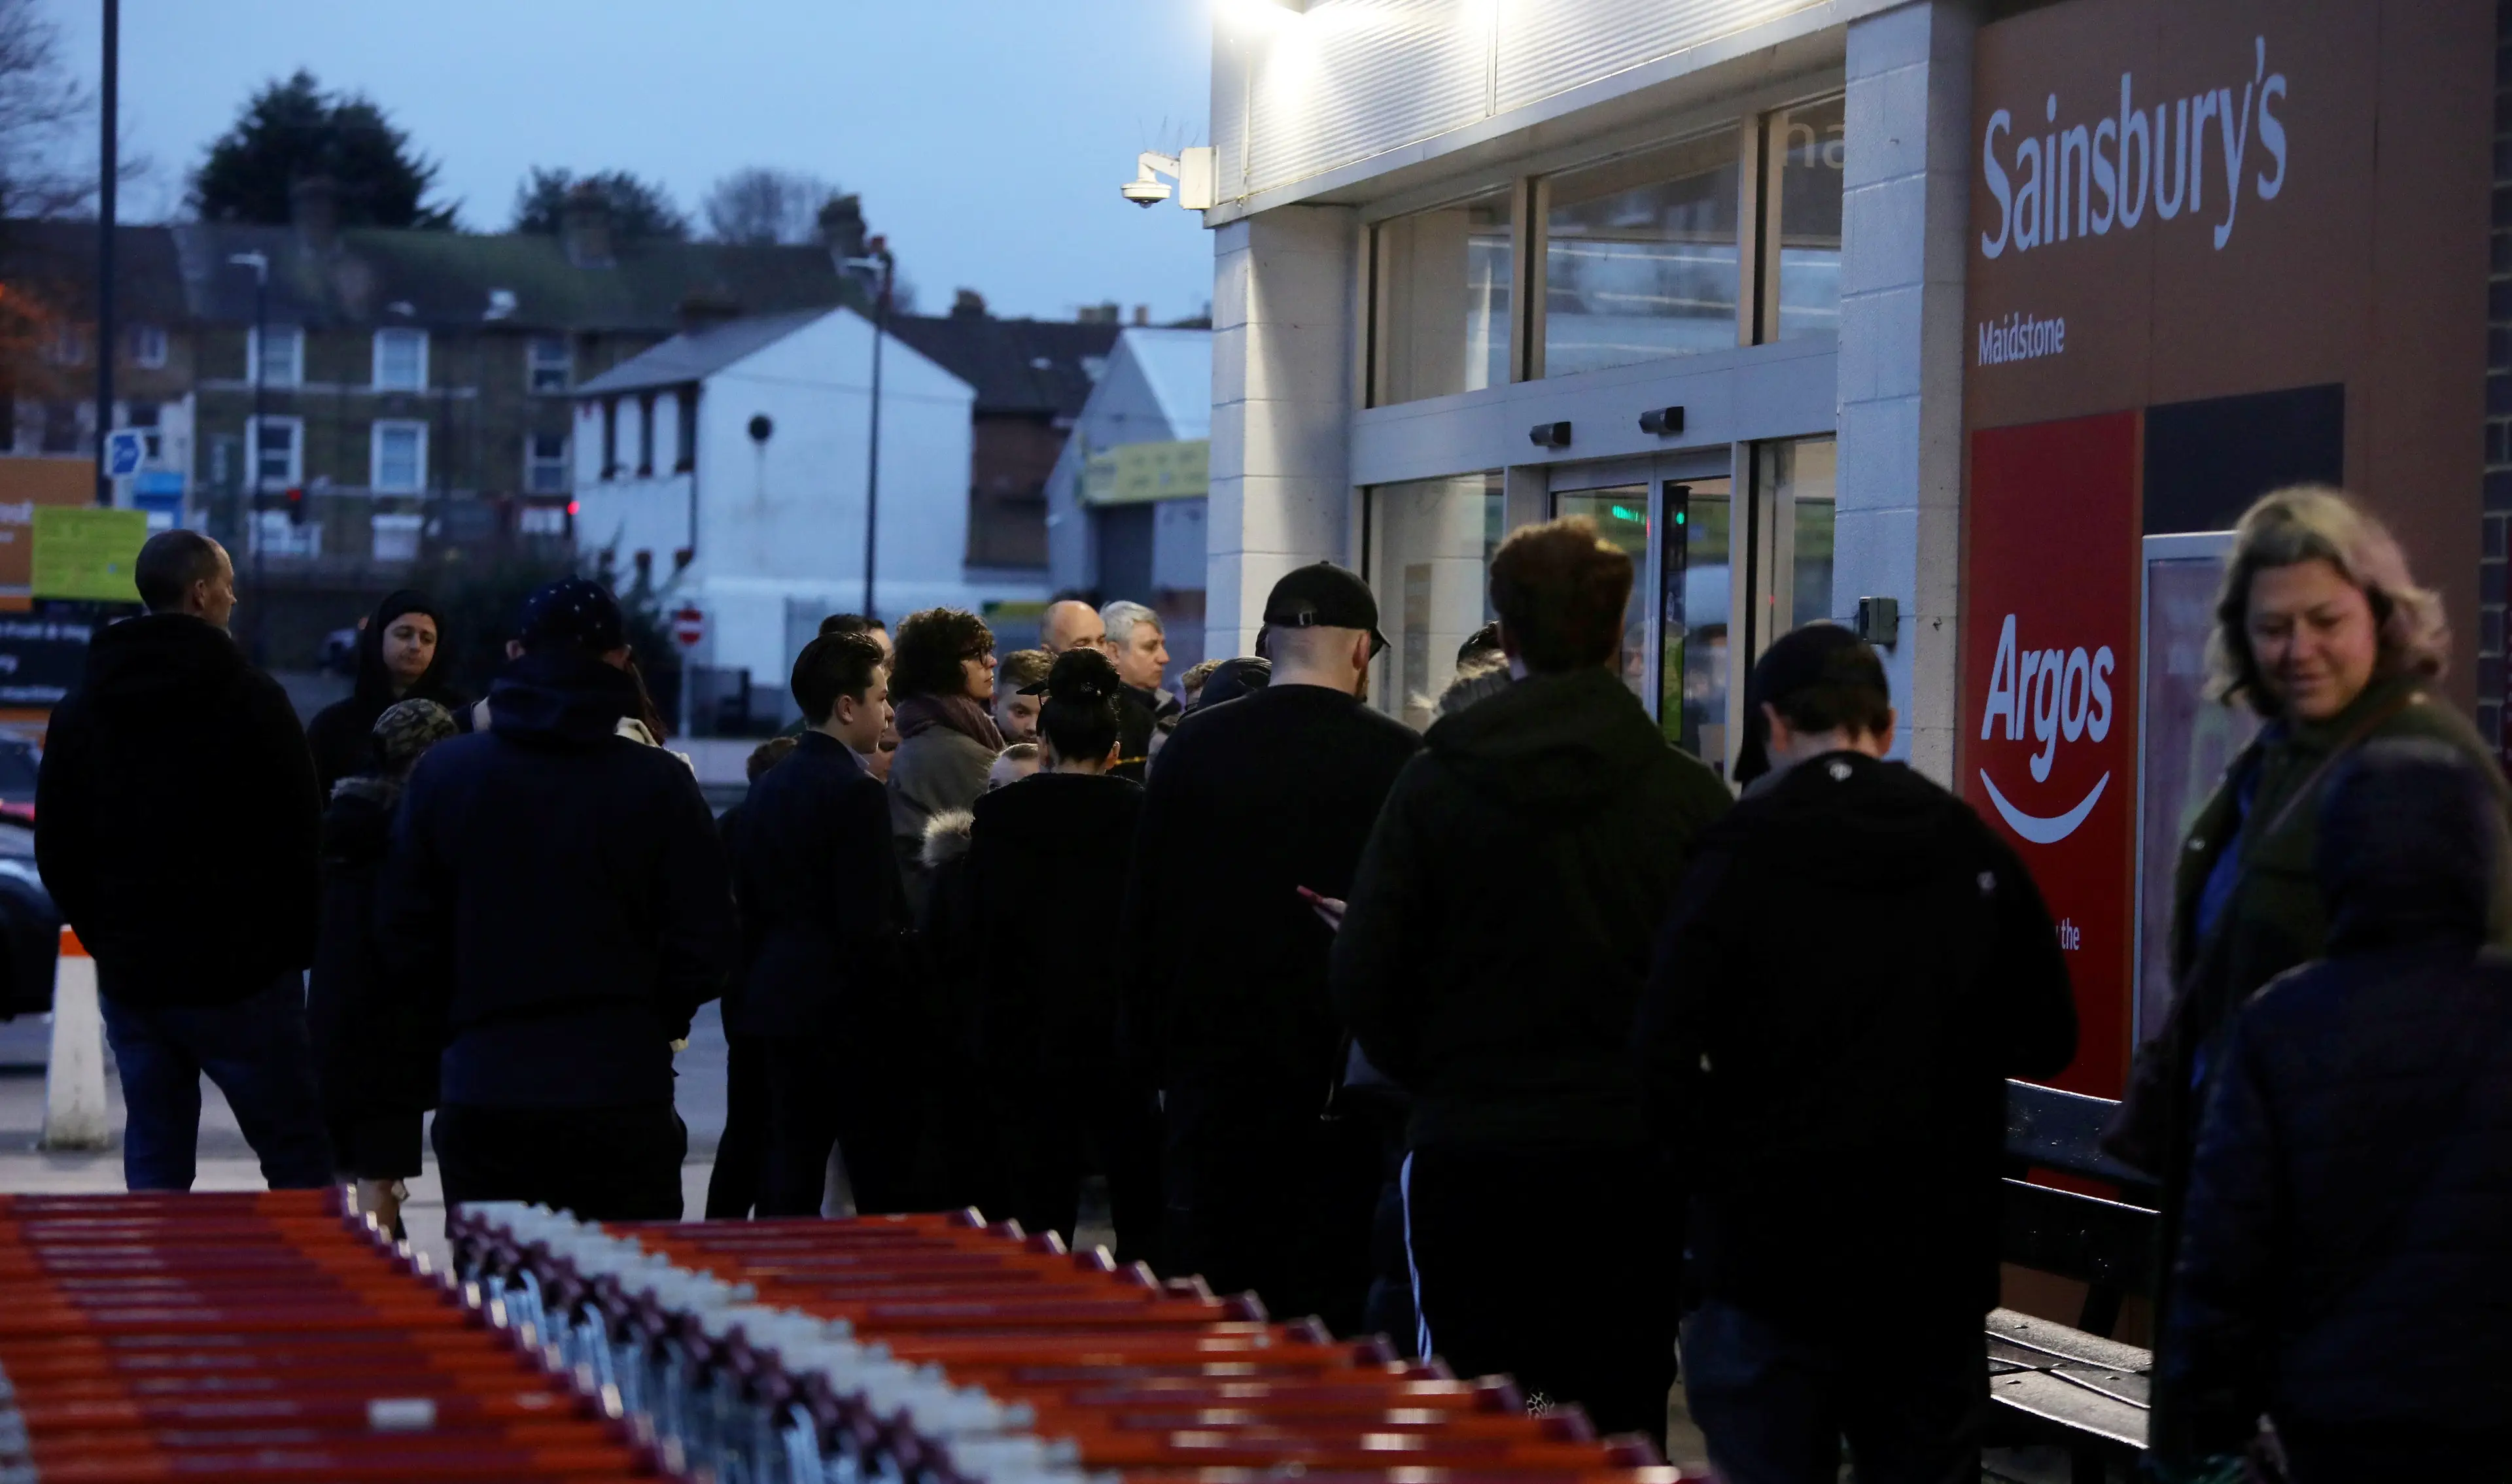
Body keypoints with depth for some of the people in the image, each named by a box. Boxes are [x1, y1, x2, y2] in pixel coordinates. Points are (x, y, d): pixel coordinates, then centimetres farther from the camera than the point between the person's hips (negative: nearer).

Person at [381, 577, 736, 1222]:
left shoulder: (442, 772, 2)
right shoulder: (660, 783, -5)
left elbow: (405, 932, 5)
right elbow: (707, 946, -4)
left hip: (481, 1087, 2)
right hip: (621, 1090, -2)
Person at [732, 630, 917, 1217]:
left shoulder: (771, 787, 8)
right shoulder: (858, 793, -16)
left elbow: (750, 898, 13)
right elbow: (870, 924, -19)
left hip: (784, 997, 8)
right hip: (853, 1010, -8)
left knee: (791, 1172, 10)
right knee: (884, 1186, -2)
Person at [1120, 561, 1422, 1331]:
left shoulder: (1194, 746, 1)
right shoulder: (1398, 758, -7)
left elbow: (1142, 913, 4)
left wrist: (1150, 1051, 12)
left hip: (1213, 1062, 2)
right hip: (1340, 1066, -2)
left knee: (1206, 1299, 7)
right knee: (1328, 1298, 2)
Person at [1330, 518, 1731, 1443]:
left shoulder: (1433, 785, -3)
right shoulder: (1692, 796, -5)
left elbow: (1364, 982, -3)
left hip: (1467, 1157, 0)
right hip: (1632, 1158, 0)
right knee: (1619, 1429, 5)